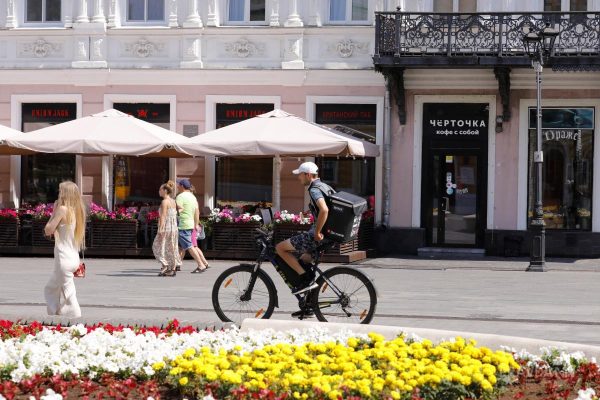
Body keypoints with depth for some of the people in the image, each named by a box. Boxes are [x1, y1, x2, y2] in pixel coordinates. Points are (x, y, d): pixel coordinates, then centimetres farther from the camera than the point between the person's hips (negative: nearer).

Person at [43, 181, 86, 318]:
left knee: (68, 293, -4)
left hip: (64, 259, -9)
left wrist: (54, 211, -2)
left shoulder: (63, 209, -13)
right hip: (74, 258, 9)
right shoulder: (77, 210, 9)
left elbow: (48, 231, -9)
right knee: (50, 289, 20)